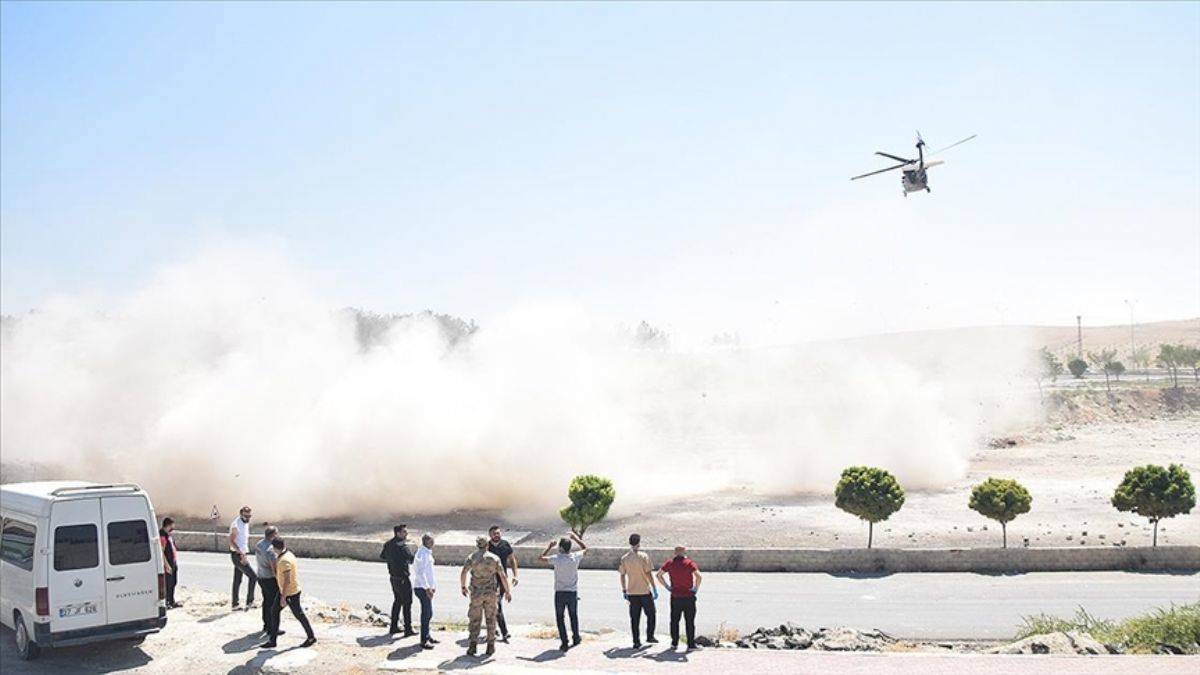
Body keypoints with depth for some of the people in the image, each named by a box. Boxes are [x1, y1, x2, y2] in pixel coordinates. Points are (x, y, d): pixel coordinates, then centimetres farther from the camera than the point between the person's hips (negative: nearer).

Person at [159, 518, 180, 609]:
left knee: (173, 583, 17)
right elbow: (161, 552, -22)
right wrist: (167, 565, -23)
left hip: (173, 563, 10)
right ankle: (165, 603, 6)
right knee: (167, 584, -3)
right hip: (167, 565, -10)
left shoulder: (169, 535, 12)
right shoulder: (162, 536, -19)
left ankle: (172, 602, 27)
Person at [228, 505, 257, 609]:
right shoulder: (236, 525, -17)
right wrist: (241, 553, -29)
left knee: (237, 580, 14)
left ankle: (235, 604, 21)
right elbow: (231, 541, -22)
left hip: (242, 555, 9)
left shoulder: (246, 524, 11)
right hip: (237, 555, -9)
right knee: (253, 577, -10)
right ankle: (249, 601, -5)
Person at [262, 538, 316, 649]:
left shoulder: (284, 560, -27)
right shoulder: (288, 554, 4)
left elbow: (287, 580, -28)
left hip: (291, 593, -9)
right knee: (274, 610, 8)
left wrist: (283, 597, -24)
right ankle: (272, 640, 13)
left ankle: (311, 637, 21)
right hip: (284, 591, 9)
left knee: (298, 614, 5)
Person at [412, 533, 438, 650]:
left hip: (427, 588, 10)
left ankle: (427, 636, 28)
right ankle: (424, 641, -4)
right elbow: (420, 573, -24)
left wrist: (433, 585, 20)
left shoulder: (428, 553, 15)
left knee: (428, 613, 17)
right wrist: (427, 588, -25)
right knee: (427, 614, -8)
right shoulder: (422, 554, -16)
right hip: (422, 588, -10)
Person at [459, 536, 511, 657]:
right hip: (491, 593, 1)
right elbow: (503, 576, -1)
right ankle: (490, 647, 11)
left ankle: (472, 646, -1)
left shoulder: (471, 557, -1)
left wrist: (463, 587, 4)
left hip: (476, 593, -1)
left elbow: (463, 573, -11)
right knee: (491, 619, 11)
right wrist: (507, 591, 7)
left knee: (474, 620, 6)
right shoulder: (494, 558, 2)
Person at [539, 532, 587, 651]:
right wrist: (576, 538, 20)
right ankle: (576, 638, 33)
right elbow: (585, 548, 13)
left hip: (560, 593, -2)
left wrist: (550, 547, 5)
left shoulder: (557, 559, -14)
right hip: (573, 592, 3)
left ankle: (564, 642, 2)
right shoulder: (575, 557, -7)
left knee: (560, 618, 7)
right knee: (573, 616, 20)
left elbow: (540, 558, -3)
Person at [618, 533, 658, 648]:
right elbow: (649, 574, -12)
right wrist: (655, 589, -5)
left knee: (634, 618, 8)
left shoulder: (624, 558, 1)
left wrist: (624, 590, 15)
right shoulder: (644, 557, -11)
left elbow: (622, 575, 5)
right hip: (645, 591, -3)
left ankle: (636, 642, 9)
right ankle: (650, 636, 19)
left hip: (632, 592, 3)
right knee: (651, 614, 16)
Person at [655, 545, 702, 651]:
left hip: (675, 597, 3)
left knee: (674, 621, 13)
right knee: (690, 621, 5)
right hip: (689, 596, -2)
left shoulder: (670, 563, 1)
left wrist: (667, 586, 2)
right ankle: (691, 644, 8)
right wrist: (696, 588, -10)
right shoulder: (689, 563, -9)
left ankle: (674, 643, 16)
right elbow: (698, 576, -23)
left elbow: (659, 575, -2)